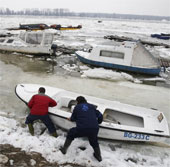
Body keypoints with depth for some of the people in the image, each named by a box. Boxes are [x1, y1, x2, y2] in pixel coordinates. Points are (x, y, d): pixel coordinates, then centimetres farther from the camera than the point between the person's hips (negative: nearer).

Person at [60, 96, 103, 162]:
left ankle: (64, 149, 33)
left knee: (71, 133, 28)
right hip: (94, 129, 2)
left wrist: (70, 119, 46)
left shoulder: (77, 107, 14)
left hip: (82, 129, -2)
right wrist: (97, 123, 37)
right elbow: (100, 116, 18)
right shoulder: (92, 106, 18)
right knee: (94, 142, 33)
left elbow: (73, 118, 23)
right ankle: (98, 156, 41)